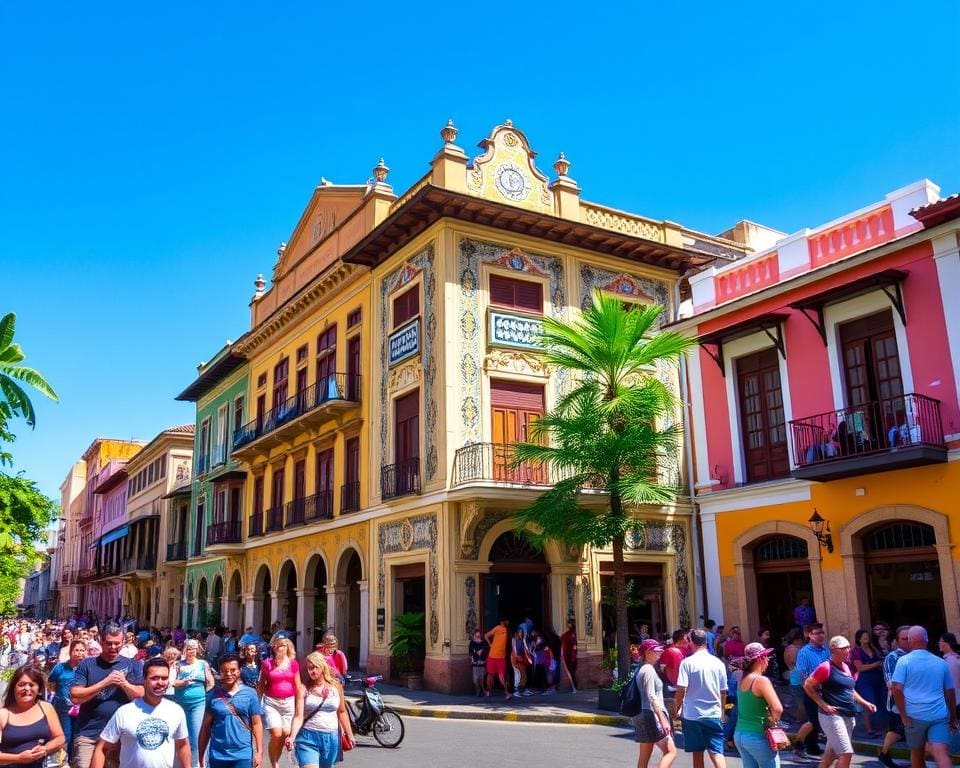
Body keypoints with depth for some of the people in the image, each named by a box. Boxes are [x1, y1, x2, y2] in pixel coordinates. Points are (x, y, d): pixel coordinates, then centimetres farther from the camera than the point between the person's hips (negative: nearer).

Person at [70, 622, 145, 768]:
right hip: (88, 734, -1)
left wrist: (124, 683, -18)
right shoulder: (87, 664, 1)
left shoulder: (132, 665, 4)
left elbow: (141, 697, -1)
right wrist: (105, 682, -16)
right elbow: (75, 697, -7)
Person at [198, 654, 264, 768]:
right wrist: (201, 755, 4)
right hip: (217, 755, 2)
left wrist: (259, 752, -4)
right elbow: (206, 726, 4)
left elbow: (256, 724, 0)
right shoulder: (213, 695, 0)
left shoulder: (250, 693, -3)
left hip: (242, 755, -2)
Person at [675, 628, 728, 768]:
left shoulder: (687, 663, -8)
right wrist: (723, 711, 22)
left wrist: (677, 708, 2)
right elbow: (723, 691, 7)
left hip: (692, 714, -2)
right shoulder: (718, 663, 1)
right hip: (714, 714, 2)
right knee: (717, 752, 0)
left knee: (697, 752, 10)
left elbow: (681, 689, -13)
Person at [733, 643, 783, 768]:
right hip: (757, 736, -7)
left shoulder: (742, 680, 6)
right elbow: (778, 709, -24)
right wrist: (772, 722, -7)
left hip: (739, 735, 7)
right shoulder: (761, 680, -16)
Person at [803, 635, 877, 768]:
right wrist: (824, 705, -15)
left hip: (849, 717, 8)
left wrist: (865, 703, 14)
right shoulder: (826, 667, -14)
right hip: (832, 716, -8)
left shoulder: (846, 667, 12)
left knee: (831, 753, 14)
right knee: (846, 754, -11)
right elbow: (807, 686, -13)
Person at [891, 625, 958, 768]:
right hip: (939, 716, 2)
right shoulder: (941, 662, 11)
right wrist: (953, 718, 26)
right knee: (942, 755, -11)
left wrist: (903, 715, -5)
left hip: (915, 715, -2)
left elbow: (897, 689, -11)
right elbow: (950, 692, 17)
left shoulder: (905, 661, -1)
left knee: (917, 753, 17)